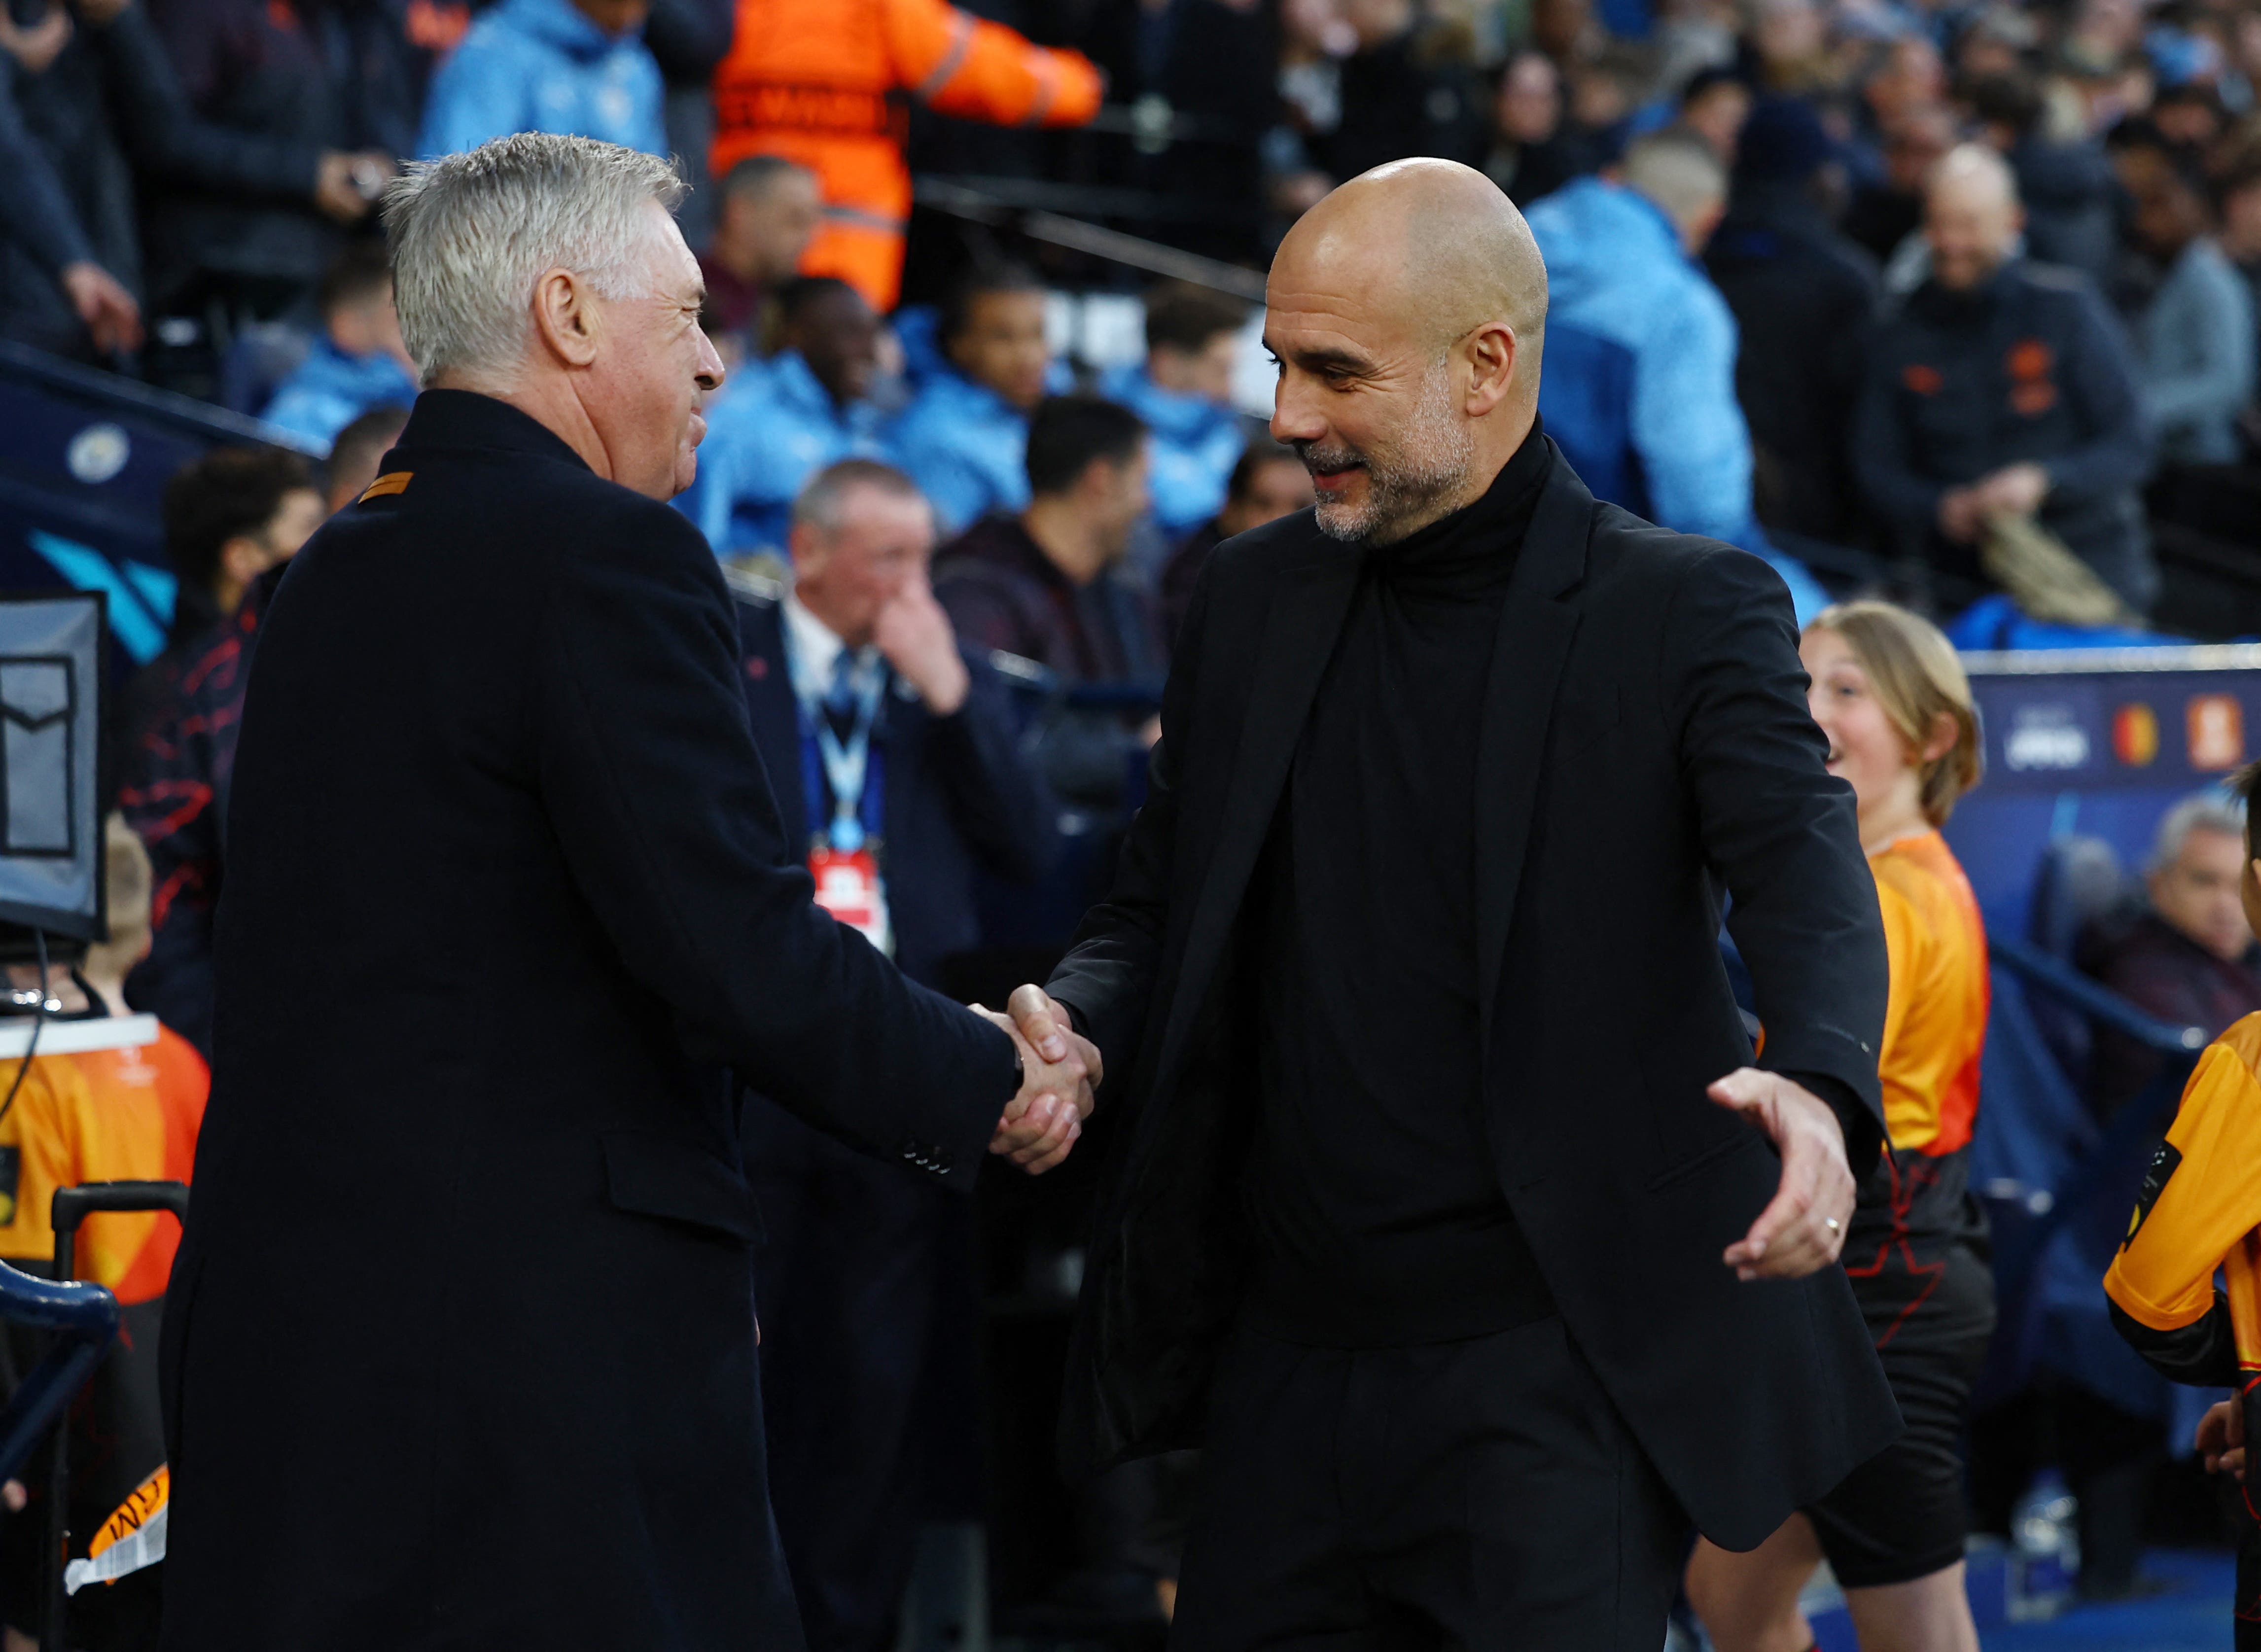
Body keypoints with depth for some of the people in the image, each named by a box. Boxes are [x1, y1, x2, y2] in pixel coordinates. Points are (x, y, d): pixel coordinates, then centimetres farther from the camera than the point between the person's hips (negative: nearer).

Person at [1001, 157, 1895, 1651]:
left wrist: (1820, 1090, -40)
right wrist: (1069, 1030, -9)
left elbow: (1807, 876, -19)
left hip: (1559, 1365, -5)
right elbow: (1162, 913, 15)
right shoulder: (1252, 602, 11)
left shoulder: (1685, 610, -5)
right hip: (1290, 1361, 5)